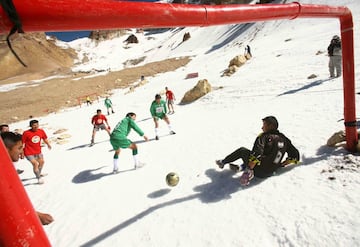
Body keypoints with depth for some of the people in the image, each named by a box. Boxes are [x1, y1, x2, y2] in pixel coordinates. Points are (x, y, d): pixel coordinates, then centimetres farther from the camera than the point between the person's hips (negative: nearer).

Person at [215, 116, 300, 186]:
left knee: (242, 150, 14)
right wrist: (283, 163, 18)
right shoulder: (284, 139, 4)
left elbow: (257, 151, -35)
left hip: (259, 171, -6)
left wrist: (250, 166, -30)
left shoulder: (264, 136, -16)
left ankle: (223, 162, 26)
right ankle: (242, 167, 20)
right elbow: (295, 154, 11)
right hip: (270, 172, 6)